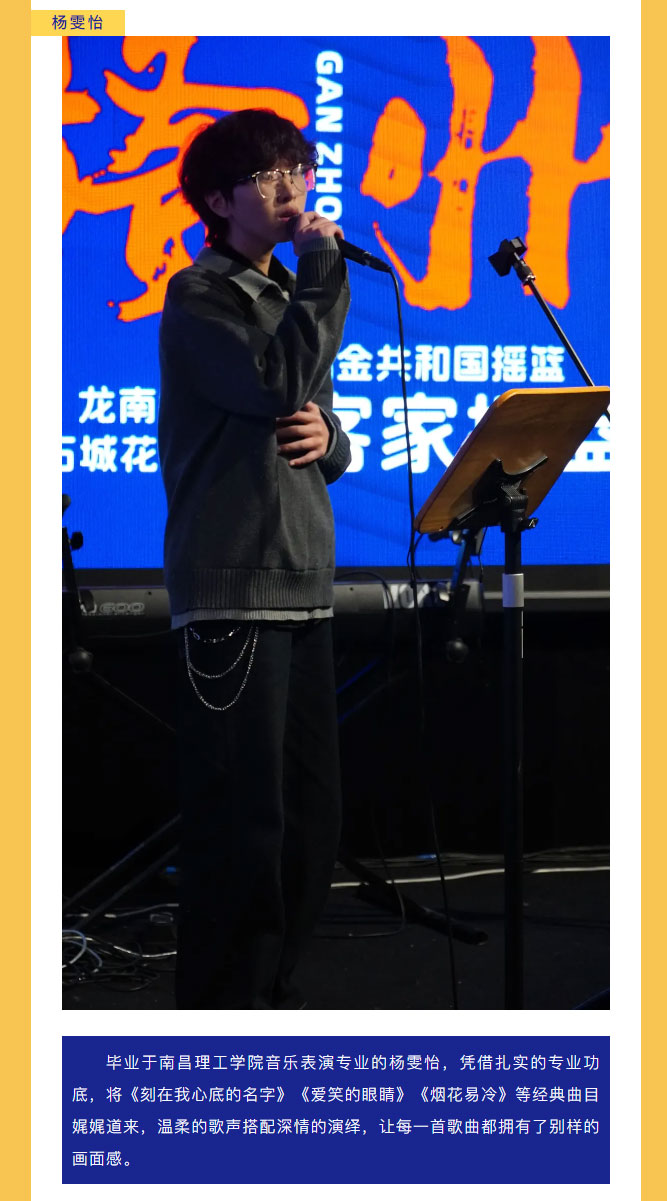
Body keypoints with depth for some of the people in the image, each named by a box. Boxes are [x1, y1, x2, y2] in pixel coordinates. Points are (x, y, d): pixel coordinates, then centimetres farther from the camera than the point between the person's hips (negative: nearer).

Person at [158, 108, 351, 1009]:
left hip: (303, 587, 8)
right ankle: (218, 1010, 2)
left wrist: (326, 439, -1)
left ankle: (271, 990, 24)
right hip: (232, 590, -8)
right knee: (243, 818, -7)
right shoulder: (200, 299, -4)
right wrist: (323, 270, -11)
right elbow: (280, 384, -20)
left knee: (310, 816, 12)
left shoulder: (288, 297, 21)